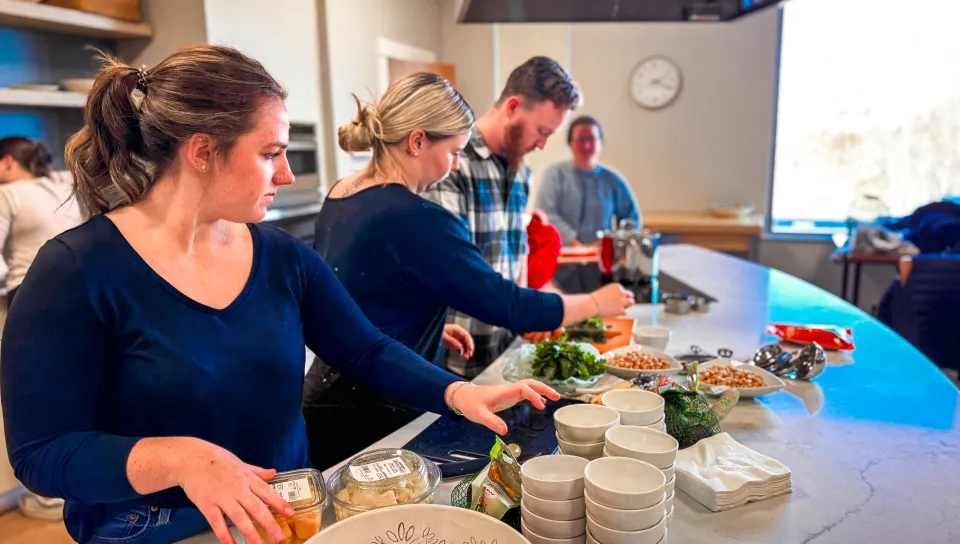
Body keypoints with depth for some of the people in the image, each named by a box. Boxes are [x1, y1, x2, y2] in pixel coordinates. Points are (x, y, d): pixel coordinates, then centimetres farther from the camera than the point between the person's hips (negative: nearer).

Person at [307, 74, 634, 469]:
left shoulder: (339, 197, 4)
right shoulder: (415, 220, -24)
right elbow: (506, 306, -19)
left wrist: (432, 328, 12)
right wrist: (596, 304, -4)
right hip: (369, 418, -9)